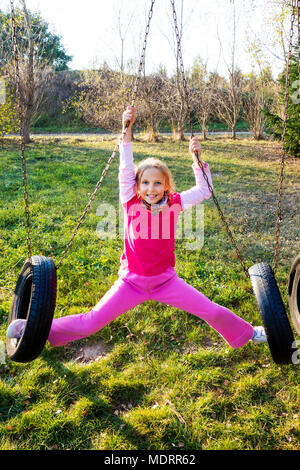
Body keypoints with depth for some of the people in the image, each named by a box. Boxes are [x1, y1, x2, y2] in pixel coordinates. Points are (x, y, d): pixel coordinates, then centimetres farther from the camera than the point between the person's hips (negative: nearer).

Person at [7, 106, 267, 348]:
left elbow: (204, 190, -4)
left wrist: (197, 159, -15)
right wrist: (127, 131, -30)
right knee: (90, 323, -2)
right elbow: (126, 169, -21)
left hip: (166, 281, 2)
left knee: (213, 311, 3)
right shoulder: (131, 202, -11)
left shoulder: (174, 203, -7)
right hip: (132, 282, -1)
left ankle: (245, 333, 33)